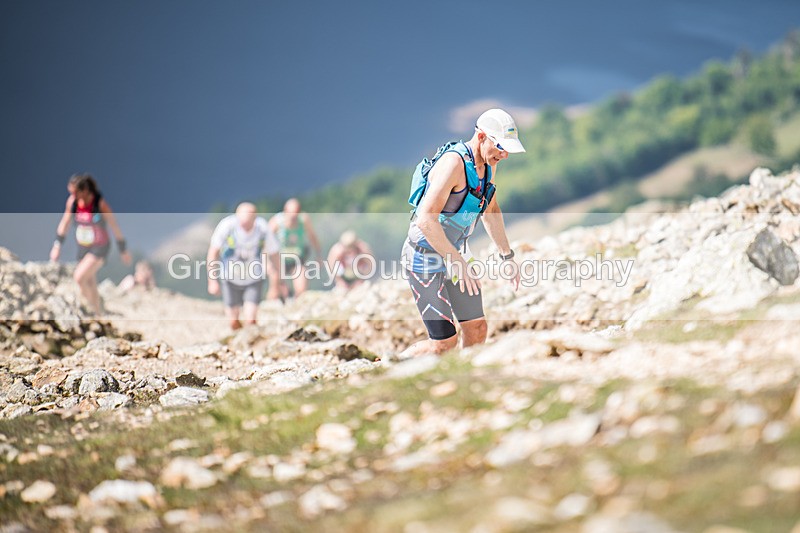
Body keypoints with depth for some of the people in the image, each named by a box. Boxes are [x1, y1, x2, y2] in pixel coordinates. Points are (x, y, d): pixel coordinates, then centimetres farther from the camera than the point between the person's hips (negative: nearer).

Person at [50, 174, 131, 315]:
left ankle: (93, 307, -1)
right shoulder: (72, 201, -9)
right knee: (90, 286, 11)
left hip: (100, 249, -6)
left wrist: (123, 250, -3)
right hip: (83, 248, 6)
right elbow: (65, 223, 5)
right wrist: (57, 245, 0)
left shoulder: (100, 203, -23)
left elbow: (115, 226, -12)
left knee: (79, 277, -21)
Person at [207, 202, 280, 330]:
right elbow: (213, 252, -14)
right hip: (230, 278, 0)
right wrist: (212, 280, -16)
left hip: (254, 279, 0)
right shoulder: (227, 225, -25)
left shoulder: (263, 227, -21)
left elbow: (273, 253, -5)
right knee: (234, 323, 6)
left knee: (250, 321, -12)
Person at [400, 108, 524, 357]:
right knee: (445, 341, -10)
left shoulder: (489, 164, 3)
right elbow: (426, 219, -32)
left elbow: (490, 210, 21)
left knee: (477, 329, 4)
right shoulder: (454, 163, -26)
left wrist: (507, 255, 19)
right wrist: (458, 262, -31)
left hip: (454, 252, 9)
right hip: (425, 258, -9)